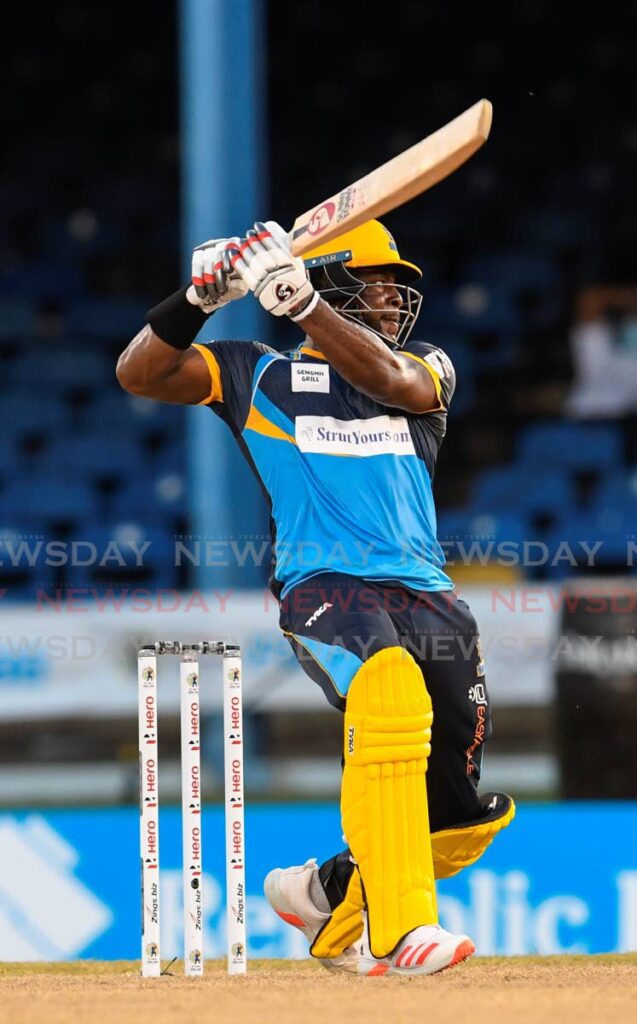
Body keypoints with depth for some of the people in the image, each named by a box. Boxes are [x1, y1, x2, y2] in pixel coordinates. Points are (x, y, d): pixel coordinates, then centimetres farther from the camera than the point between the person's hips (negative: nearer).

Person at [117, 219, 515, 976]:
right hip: (323, 590, -5)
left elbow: (392, 381, -5)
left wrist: (300, 301, -16)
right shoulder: (258, 375, 16)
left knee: (459, 813, 3)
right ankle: (400, 933, -42)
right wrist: (200, 296, -8)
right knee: (392, 696, -37)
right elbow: (139, 374, 7)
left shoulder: (427, 369, 19)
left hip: (426, 594, 5)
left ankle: (330, 896, 32)